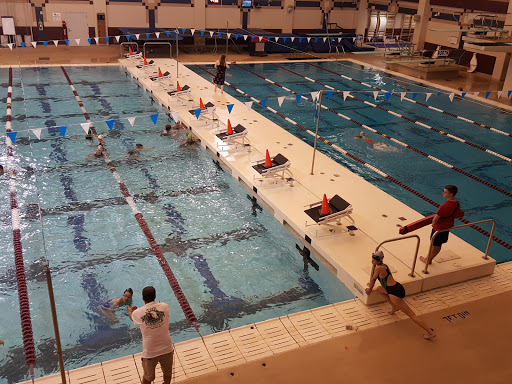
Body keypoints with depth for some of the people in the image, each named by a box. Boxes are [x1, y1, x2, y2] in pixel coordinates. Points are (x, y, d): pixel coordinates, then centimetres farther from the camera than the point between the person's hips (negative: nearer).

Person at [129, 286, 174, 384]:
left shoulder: (138, 313, -12)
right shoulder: (164, 307, -10)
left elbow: (132, 318, 13)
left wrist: (130, 311, 39)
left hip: (150, 352, -1)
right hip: (167, 349, 1)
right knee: (167, 373, 27)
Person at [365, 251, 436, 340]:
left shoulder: (378, 268, -14)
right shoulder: (384, 266, 12)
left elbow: (373, 279, 3)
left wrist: (370, 289, 16)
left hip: (395, 292, -10)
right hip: (397, 287, 10)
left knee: (411, 314, -4)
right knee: (379, 289, 29)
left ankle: (431, 333, -1)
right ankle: (394, 307, 23)